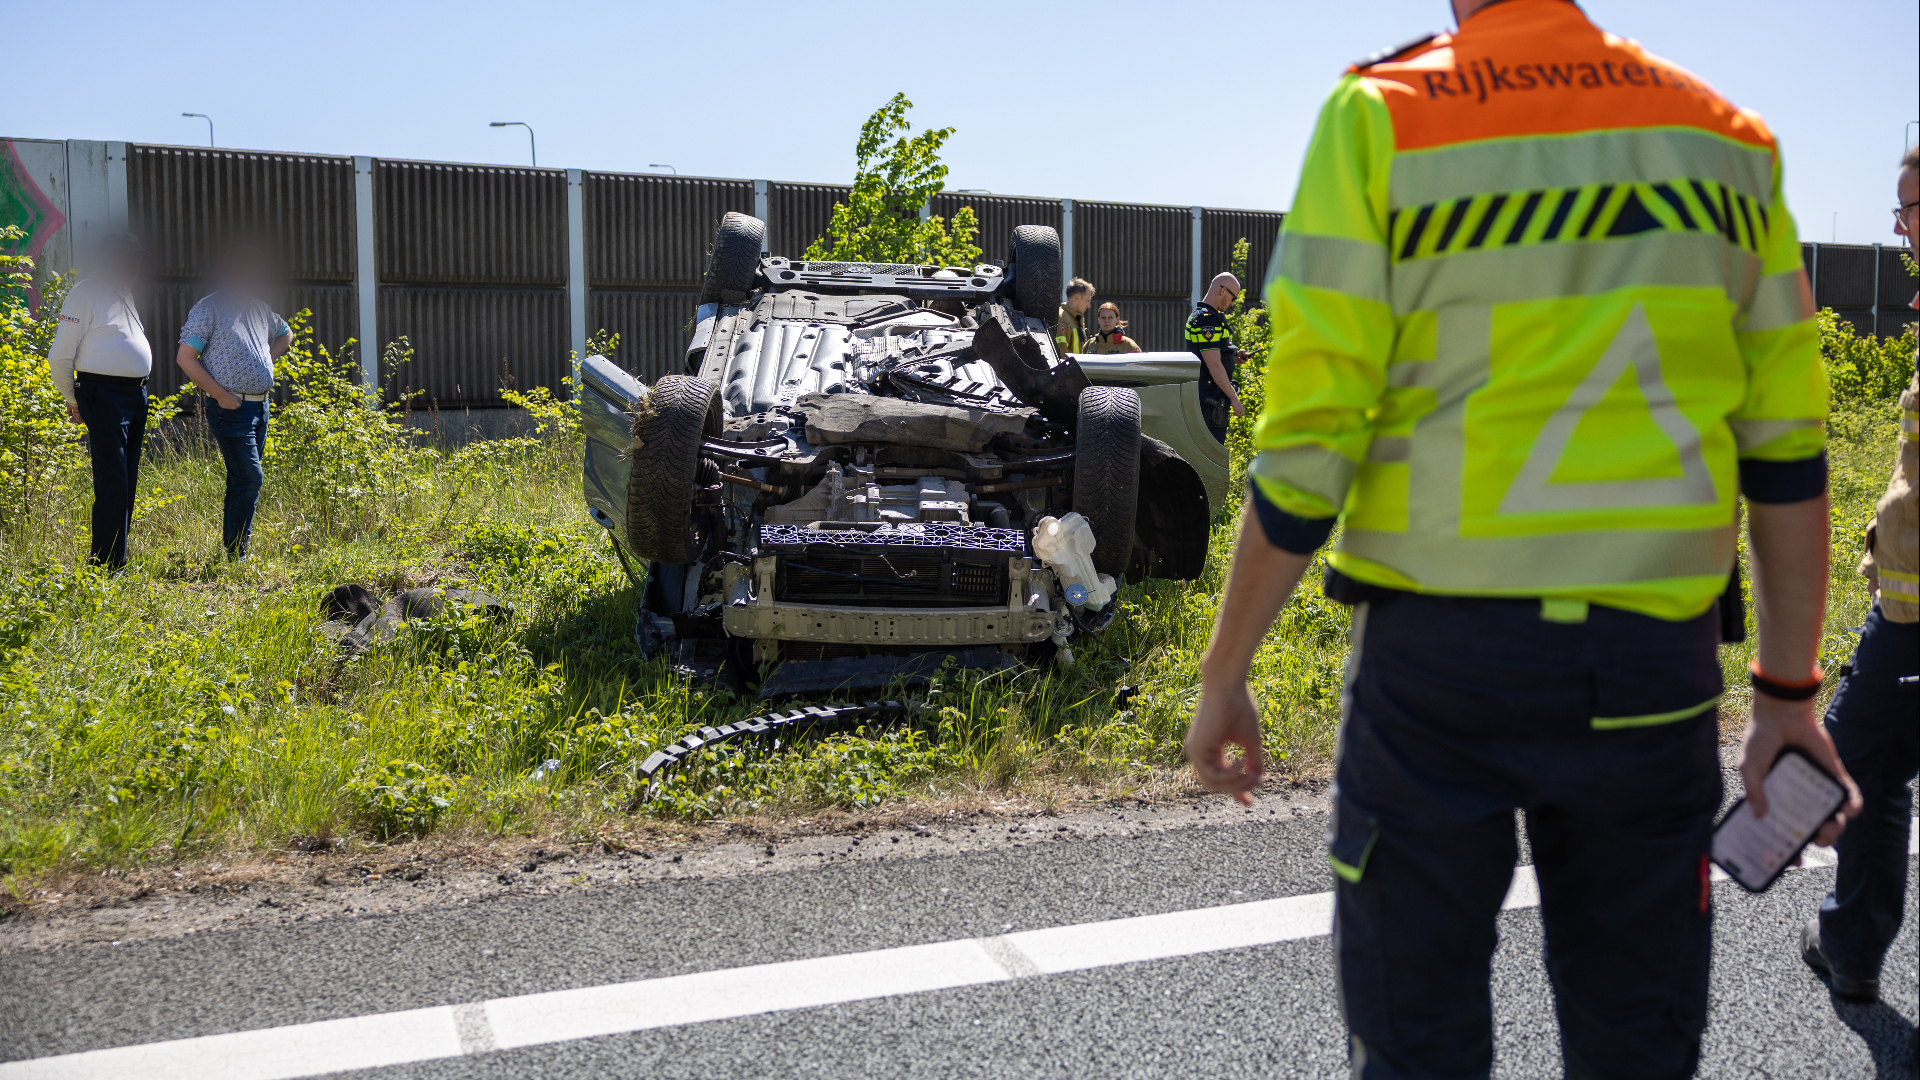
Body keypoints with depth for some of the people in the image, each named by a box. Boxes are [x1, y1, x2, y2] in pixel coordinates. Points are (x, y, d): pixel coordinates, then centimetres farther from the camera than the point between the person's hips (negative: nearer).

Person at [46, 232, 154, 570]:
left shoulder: (125, 293, 17)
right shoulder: (85, 293, -8)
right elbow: (60, 356, -7)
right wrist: (72, 399, 1)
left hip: (136, 394, 8)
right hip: (104, 395, -8)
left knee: (128, 482, 11)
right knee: (112, 484, -9)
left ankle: (119, 558, 18)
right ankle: (106, 564, -4)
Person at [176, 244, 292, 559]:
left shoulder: (259, 308, 15)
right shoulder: (209, 308, -6)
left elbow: (285, 333, 35)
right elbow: (185, 358, -10)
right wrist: (220, 394, -14)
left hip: (260, 407, 8)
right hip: (231, 407, -7)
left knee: (244, 480, 10)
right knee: (249, 477, -14)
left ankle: (235, 549, 16)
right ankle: (236, 554, -9)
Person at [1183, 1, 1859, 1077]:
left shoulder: (1382, 114, -5)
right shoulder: (1727, 134, 8)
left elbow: (1306, 442, -9)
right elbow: (1788, 447, 7)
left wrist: (1225, 674, 0)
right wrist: (1788, 693, 13)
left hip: (1440, 651, -3)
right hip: (1655, 661, 4)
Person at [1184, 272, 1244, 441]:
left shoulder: (1206, 316, 17)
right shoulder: (1207, 320, -17)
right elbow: (1214, 366, -21)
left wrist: (1233, 357, 9)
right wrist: (1234, 399, -19)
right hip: (1210, 400, -11)